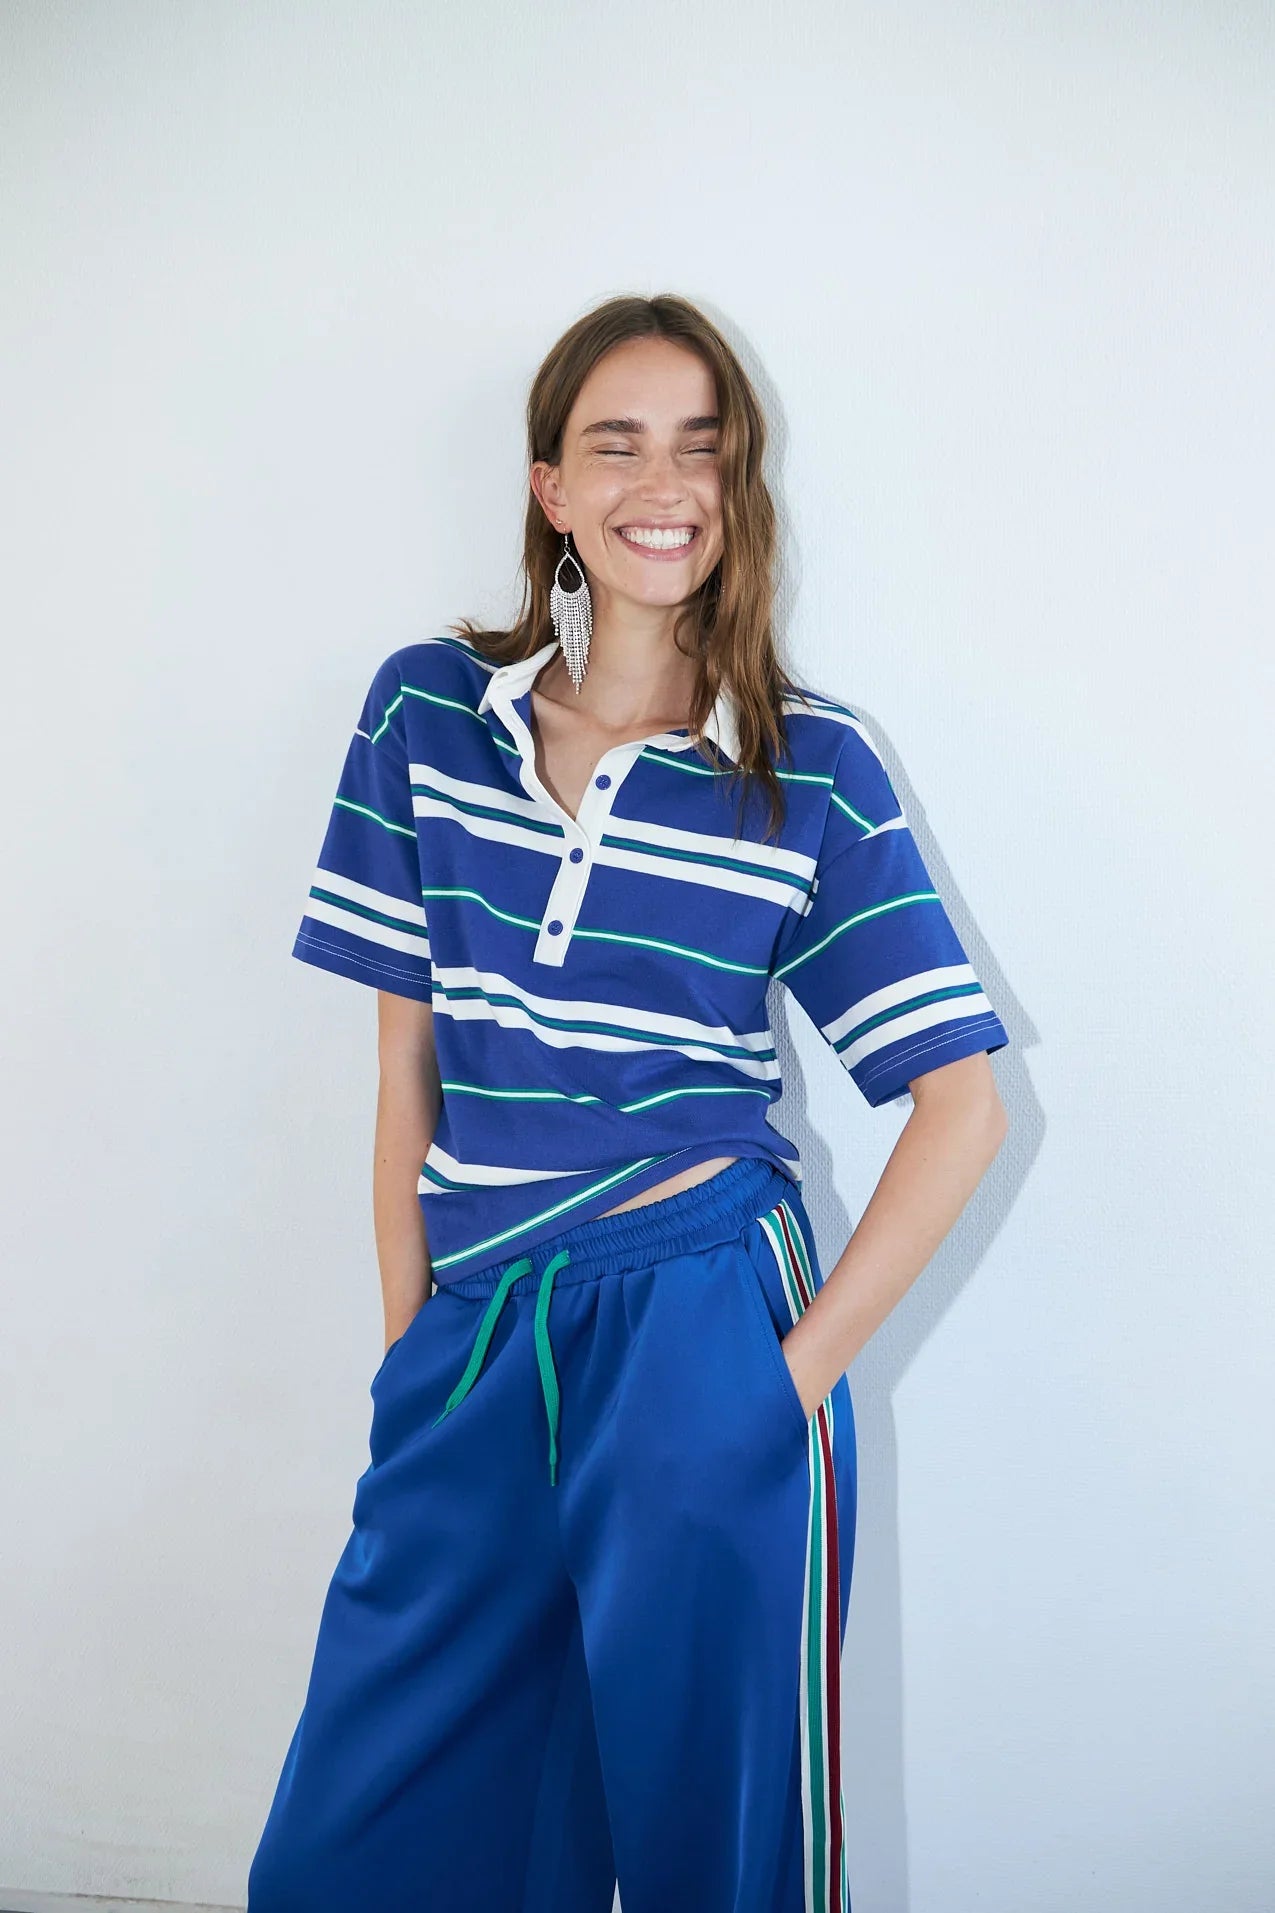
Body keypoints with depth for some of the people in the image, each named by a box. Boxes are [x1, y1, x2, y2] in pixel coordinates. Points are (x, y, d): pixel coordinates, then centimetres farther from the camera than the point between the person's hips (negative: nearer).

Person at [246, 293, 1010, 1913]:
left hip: (697, 1336, -2)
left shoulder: (811, 770, -3)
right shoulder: (428, 707, 3)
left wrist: (802, 1370, -9)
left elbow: (963, 1100, -3)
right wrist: (411, 1340, 4)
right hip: (476, 1335, 3)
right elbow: (410, 1057, 6)